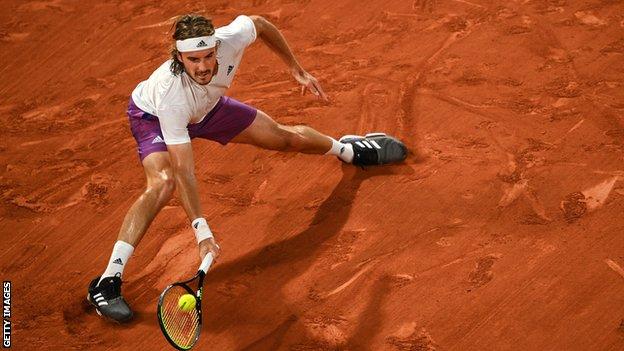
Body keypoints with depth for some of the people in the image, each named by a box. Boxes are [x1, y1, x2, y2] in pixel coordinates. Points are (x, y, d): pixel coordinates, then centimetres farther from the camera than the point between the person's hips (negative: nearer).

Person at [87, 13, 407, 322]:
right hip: (153, 116, -5)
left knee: (286, 137, 12)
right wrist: (201, 230, -49)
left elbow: (259, 23, -11)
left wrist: (297, 70, -5)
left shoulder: (231, 38, -37)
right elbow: (183, 170, -44)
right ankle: (107, 282, -30)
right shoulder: (170, 94, -46)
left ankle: (347, 150, 46)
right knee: (163, 183, -33)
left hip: (207, 106, 5)